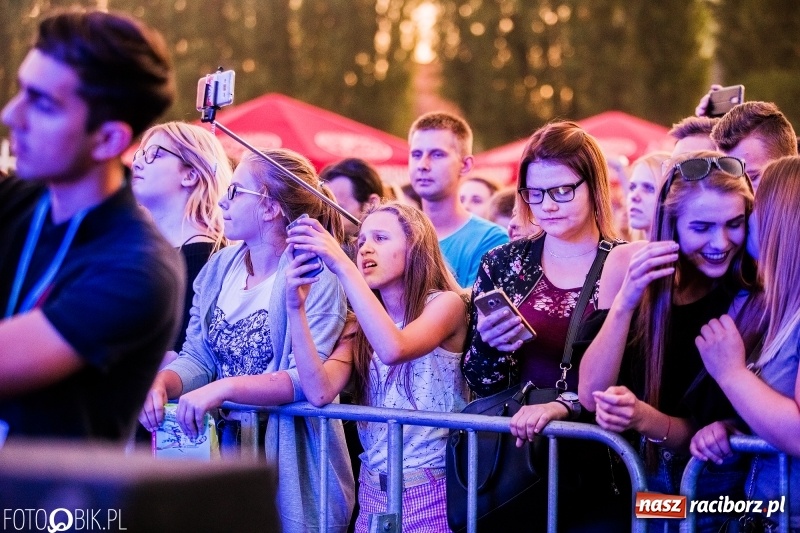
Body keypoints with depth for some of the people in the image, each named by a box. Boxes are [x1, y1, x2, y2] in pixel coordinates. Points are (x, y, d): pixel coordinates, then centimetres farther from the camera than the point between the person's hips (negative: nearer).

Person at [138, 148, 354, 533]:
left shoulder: (315, 276, -14)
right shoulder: (219, 267, 6)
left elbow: (308, 380, -21)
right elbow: (197, 357, 6)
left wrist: (224, 388, -30)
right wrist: (162, 383, -15)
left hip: (289, 465, -6)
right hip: (221, 446, 6)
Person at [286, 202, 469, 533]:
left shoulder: (446, 304, -8)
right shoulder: (361, 326, 8)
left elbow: (394, 350, -28)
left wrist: (342, 266, -27)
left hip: (430, 490, -5)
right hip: (373, 489, 5)